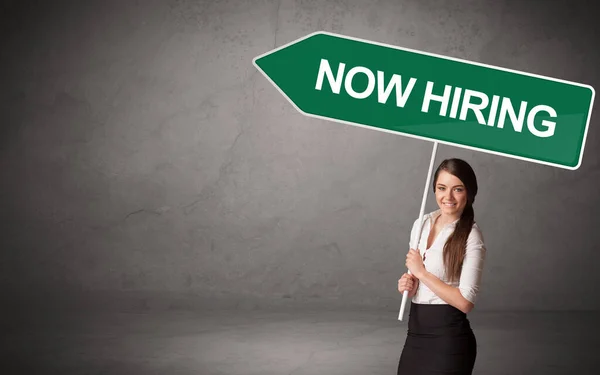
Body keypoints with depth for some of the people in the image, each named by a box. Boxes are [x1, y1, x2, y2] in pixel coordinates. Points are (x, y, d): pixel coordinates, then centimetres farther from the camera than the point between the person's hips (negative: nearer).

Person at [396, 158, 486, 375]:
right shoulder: (422, 223, 6)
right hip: (416, 333, 6)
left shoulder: (471, 237, -14)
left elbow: (465, 302, -19)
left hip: (448, 338, -6)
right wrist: (408, 284, -1)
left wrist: (421, 273, -15)